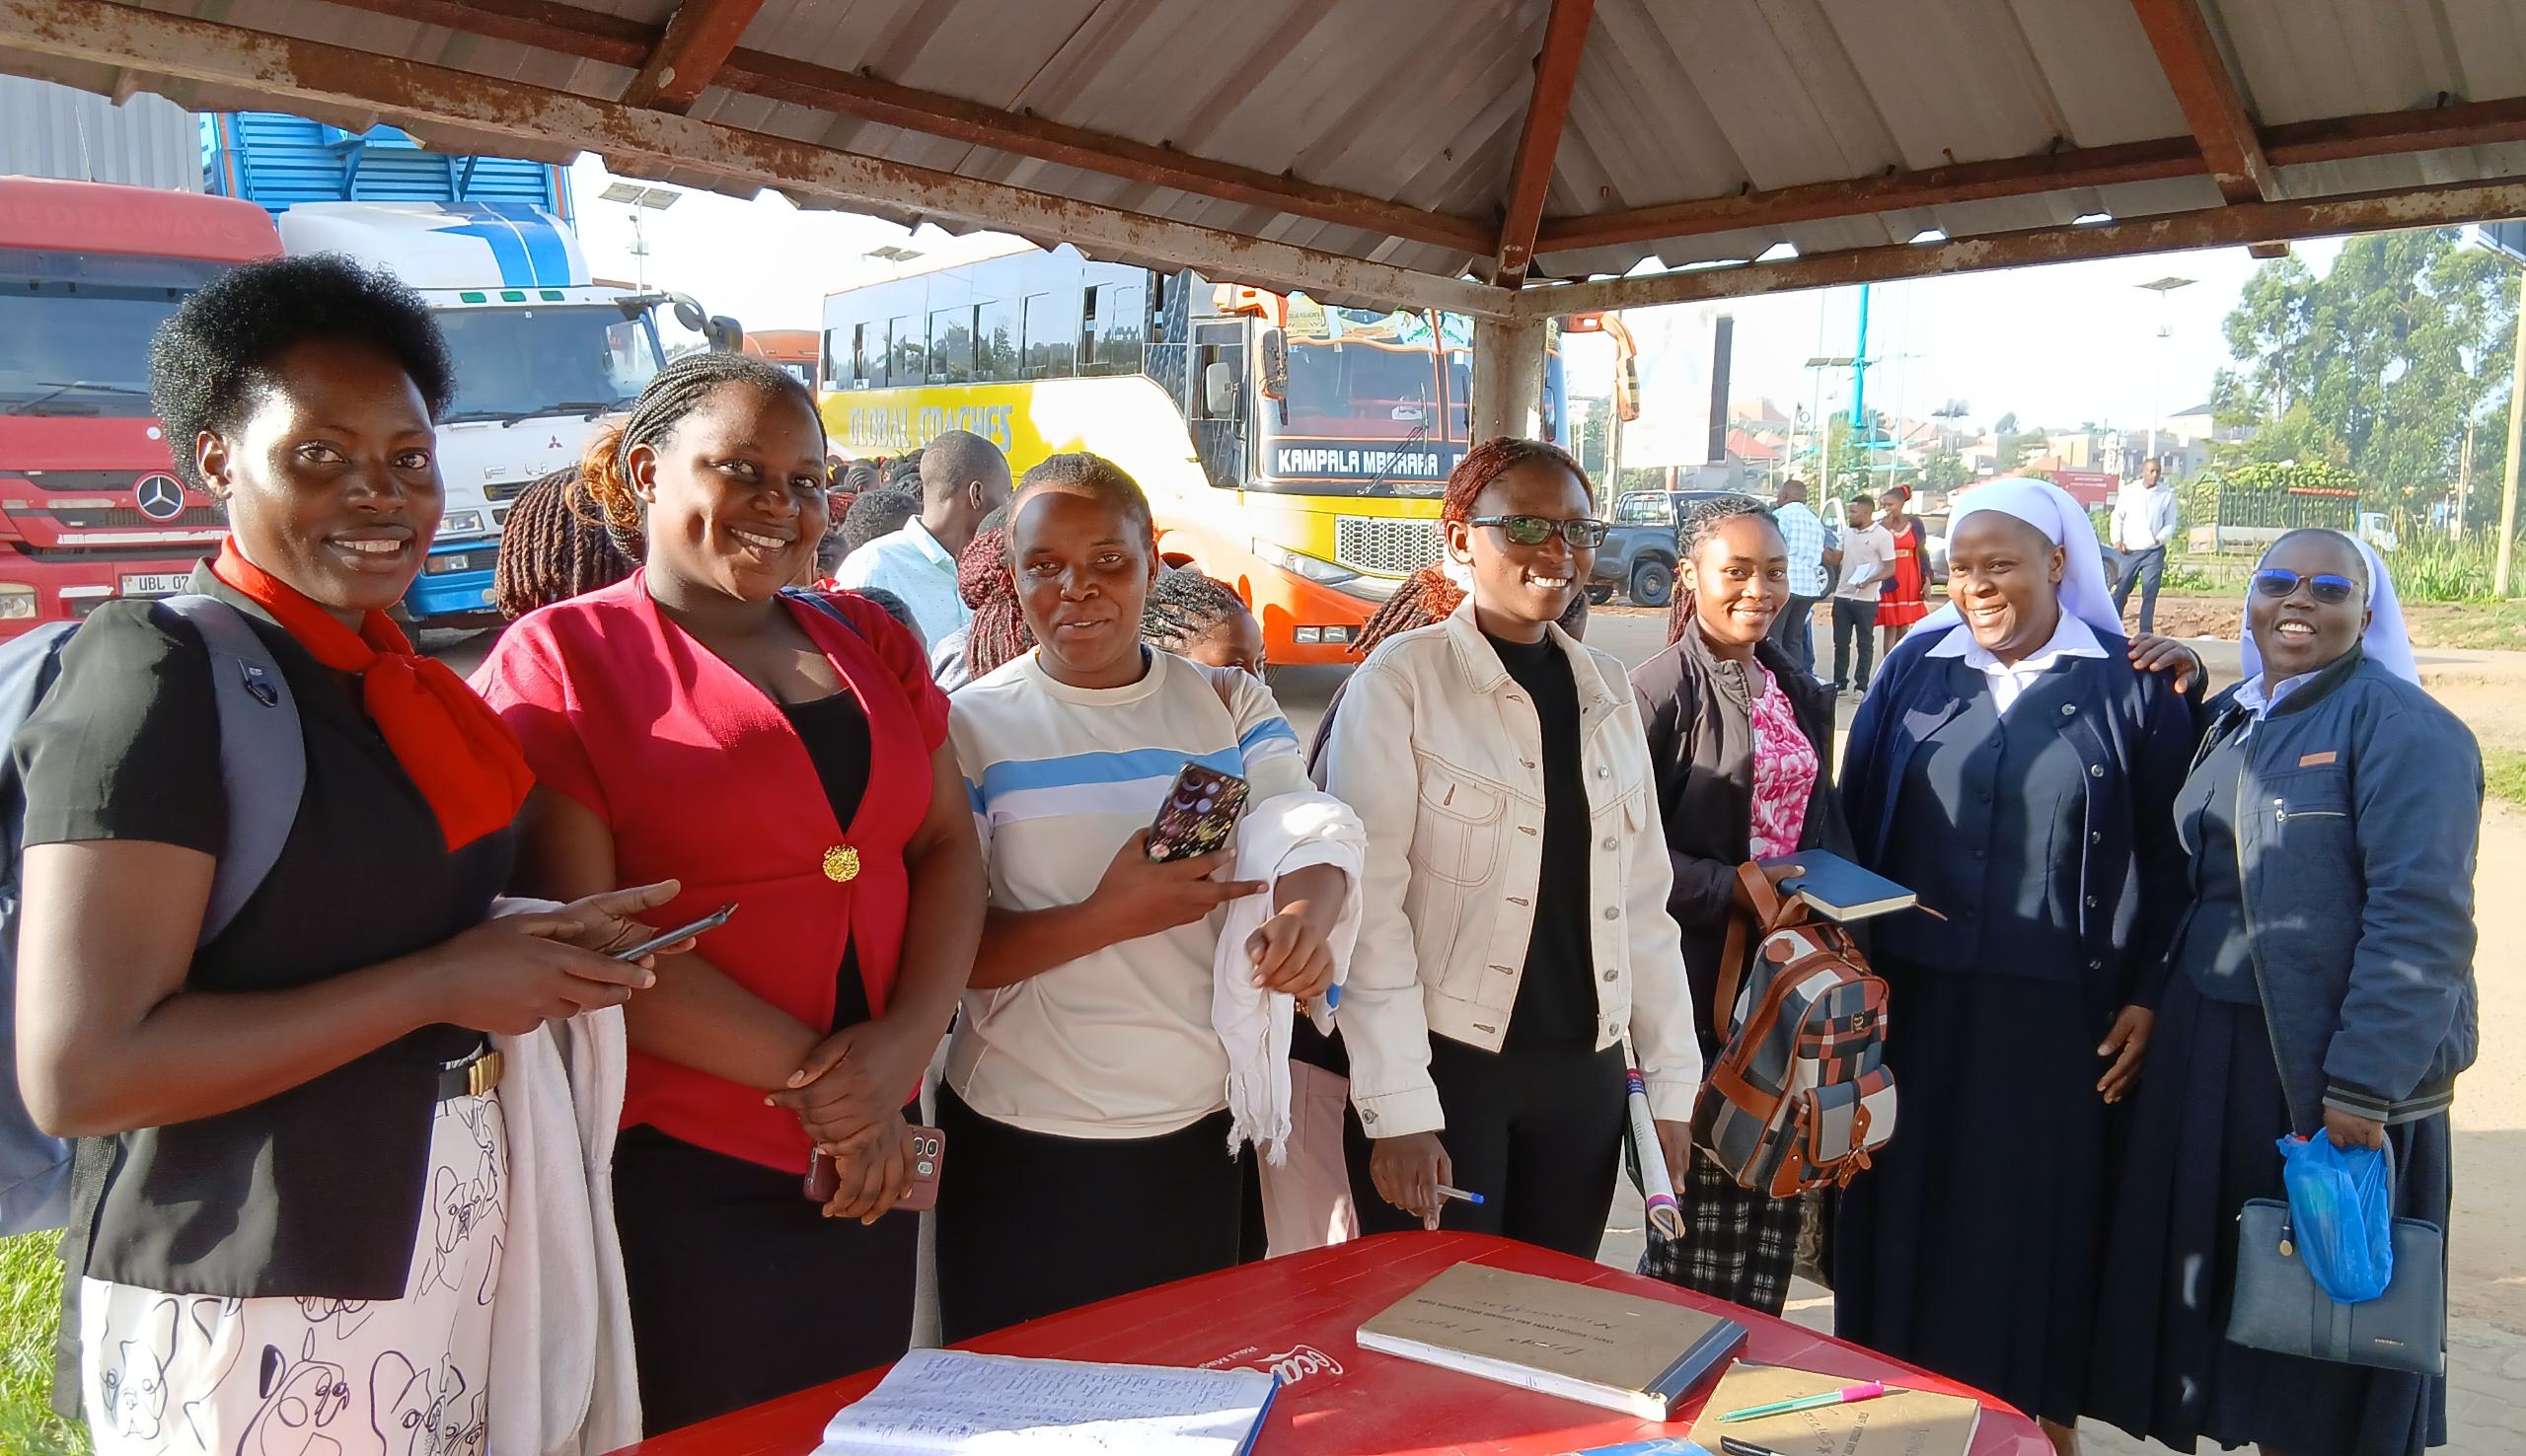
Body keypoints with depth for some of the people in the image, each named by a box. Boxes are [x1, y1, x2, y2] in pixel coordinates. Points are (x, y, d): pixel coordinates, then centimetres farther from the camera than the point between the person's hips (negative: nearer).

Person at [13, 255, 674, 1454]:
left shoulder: (388, 682, 8)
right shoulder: (159, 677, -15)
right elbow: (80, 1074, -21)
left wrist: (539, 949, 1)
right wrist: (436, 985, -19)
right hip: (250, 1309, -7)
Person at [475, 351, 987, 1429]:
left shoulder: (869, 643, 9)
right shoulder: (563, 658, -6)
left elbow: (949, 848, 5)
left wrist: (906, 1041, -12)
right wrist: (813, 1076, -13)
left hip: (870, 1157, 6)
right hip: (674, 1175, -5)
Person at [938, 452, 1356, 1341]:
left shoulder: (1232, 706, 5)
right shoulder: (973, 727, -5)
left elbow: (1310, 835, -8)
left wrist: (1305, 915, -31)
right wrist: (1108, 919, -24)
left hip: (1199, 1134, 3)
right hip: (1022, 1145, -3)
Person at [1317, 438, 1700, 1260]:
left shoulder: (1606, 690, 8)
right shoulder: (1402, 682, -9)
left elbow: (1643, 899, 10)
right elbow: (1370, 906, -13)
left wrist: (1671, 1079, 9)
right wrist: (1400, 1109, -16)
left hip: (1583, 1071, 5)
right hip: (1447, 1065, -5)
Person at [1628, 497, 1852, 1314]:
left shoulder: (1799, 693, 13)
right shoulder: (1661, 691, -9)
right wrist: (1731, 890, -19)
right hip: (1698, 979, -6)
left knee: (1775, 1186, 11)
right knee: (1700, 1201, -2)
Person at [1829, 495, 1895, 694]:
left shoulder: (1882, 535, -8)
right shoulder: (1847, 534, 11)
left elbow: (1890, 568, -10)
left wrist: (1869, 580, -24)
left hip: (1866, 599, -6)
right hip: (1842, 596, 6)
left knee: (1865, 644, 3)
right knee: (1840, 643, 9)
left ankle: (1861, 686, 8)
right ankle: (1839, 683, 18)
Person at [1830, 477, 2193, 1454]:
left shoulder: (2128, 687, -1)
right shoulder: (1914, 669, 4)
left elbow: (2169, 858, 2)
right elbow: (1853, 825, 6)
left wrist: (2149, 998, -3)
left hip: (2057, 1014, -2)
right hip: (1914, 1001, 2)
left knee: (2036, 1215, 7)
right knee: (1908, 1206, 9)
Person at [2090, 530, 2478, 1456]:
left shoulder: (2400, 728, -11)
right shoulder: (2226, 720, 11)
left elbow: (2419, 919, -18)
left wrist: (2363, 1086, -21)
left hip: (2329, 1070, -6)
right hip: (2206, 1054, 6)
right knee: (2210, 1279, 14)